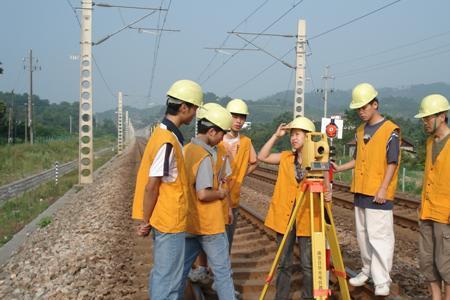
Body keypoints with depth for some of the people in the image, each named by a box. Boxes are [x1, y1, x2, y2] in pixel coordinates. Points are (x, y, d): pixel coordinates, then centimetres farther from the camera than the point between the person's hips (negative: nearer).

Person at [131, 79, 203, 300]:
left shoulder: (165, 133, 8)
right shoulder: (168, 142, -22)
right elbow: (151, 187, -20)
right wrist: (145, 222, -11)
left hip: (164, 219, 9)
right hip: (170, 221, -9)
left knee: (161, 272, 20)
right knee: (169, 279, 3)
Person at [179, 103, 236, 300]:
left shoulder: (187, 149, 6)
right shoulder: (206, 156, -20)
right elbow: (203, 194, -26)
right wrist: (220, 193, -8)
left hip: (189, 223, 8)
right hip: (209, 224, -8)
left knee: (182, 268, 14)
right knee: (222, 271, 4)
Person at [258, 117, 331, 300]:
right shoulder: (285, 157, 8)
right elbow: (262, 157, 0)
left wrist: (327, 195, -23)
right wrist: (276, 136, -3)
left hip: (307, 218, -3)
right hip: (285, 216, 3)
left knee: (308, 264, 5)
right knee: (284, 262, 10)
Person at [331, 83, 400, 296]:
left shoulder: (390, 130, -7)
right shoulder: (360, 130, 13)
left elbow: (392, 163, -10)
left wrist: (383, 189, -17)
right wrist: (340, 168, 6)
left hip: (379, 195, -7)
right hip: (360, 192, 7)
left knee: (379, 236, -6)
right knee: (363, 234, 13)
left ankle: (382, 281, 0)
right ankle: (367, 271, 26)